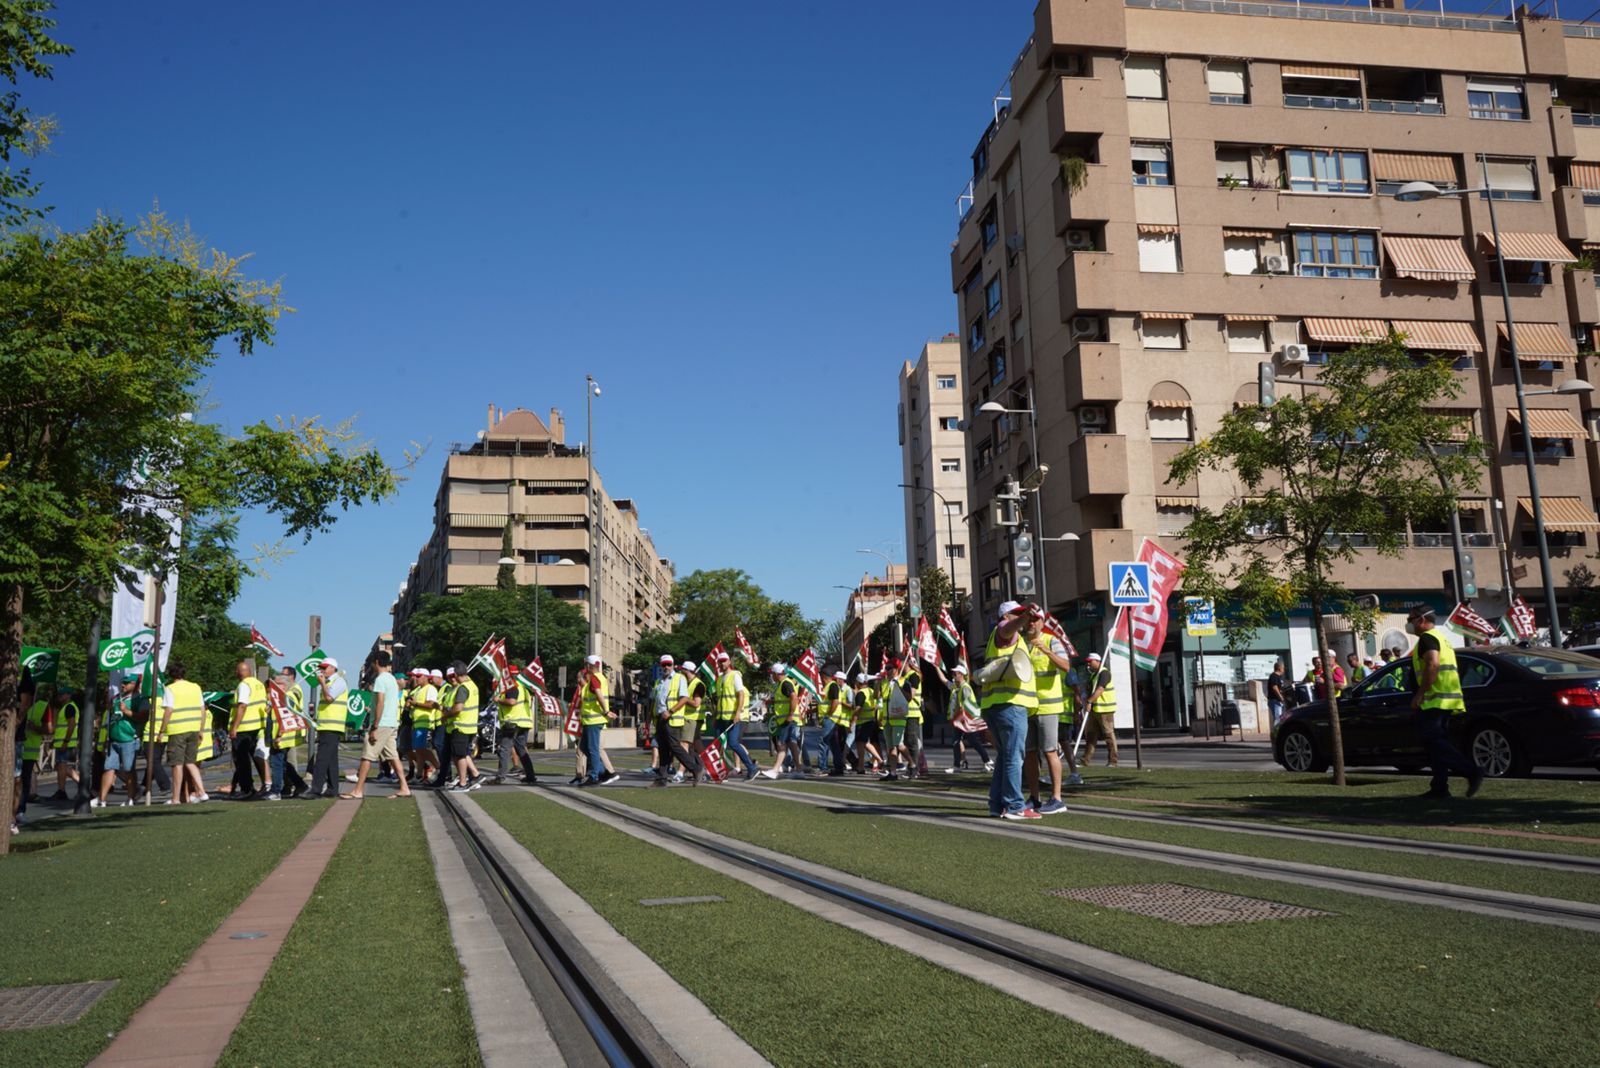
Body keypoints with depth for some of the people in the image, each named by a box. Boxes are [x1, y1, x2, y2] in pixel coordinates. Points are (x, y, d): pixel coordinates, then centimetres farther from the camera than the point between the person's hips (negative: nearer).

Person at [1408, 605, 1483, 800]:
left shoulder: (1427, 638, -8)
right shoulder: (1441, 639, 24)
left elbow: (1432, 665, -22)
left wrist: (1419, 694, -21)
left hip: (1435, 700, -10)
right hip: (1448, 701, 10)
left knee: (1434, 742, -13)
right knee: (1437, 743, 11)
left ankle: (1472, 771, -20)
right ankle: (1440, 787, 10)